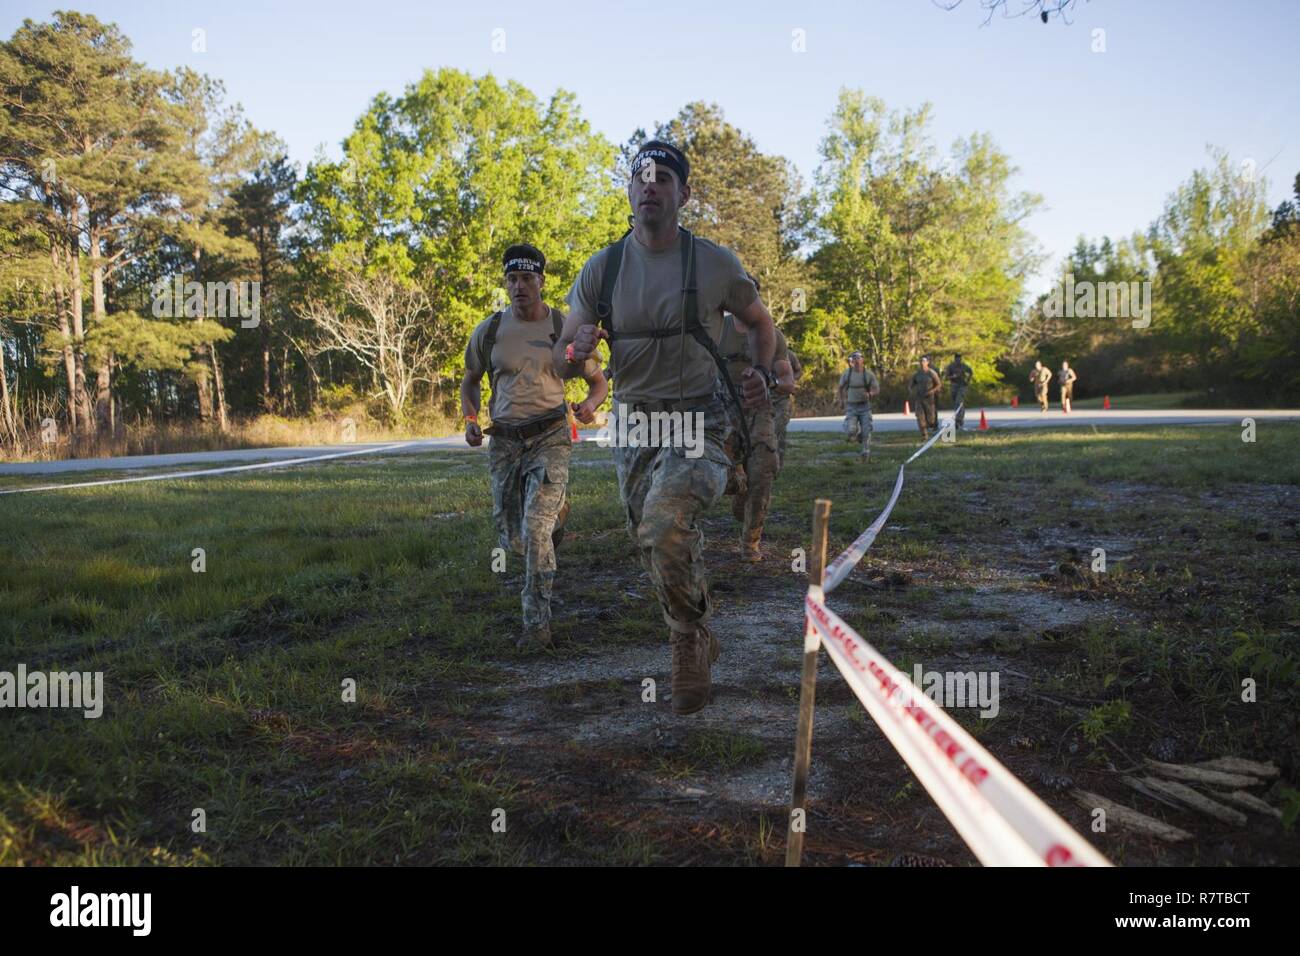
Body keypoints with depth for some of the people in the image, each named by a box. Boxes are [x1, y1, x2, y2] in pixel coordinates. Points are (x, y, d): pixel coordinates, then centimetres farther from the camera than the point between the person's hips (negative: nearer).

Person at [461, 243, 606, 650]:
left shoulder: (564, 327, -2)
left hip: (550, 437, -3)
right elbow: (470, 382, 17)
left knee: (535, 529, -19)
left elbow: (598, 381, 7)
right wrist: (470, 421, -2)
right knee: (513, 540, 10)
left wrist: (590, 404, -17)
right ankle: (555, 513, 47)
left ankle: (538, 623, -9)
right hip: (504, 441, 3)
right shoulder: (489, 330, 3)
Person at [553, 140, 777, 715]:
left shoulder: (715, 264, -5)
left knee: (665, 525, -29)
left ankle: (689, 638, -5)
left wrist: (763, 374, -6)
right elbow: (560, 367, 1)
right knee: (655, 551, 12)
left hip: (700, 422, -3)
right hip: (633, 425, 4)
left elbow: (760, 322, 13)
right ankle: (698, 645, 37)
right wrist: (577, 350, -23)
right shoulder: (602, 268, -1)